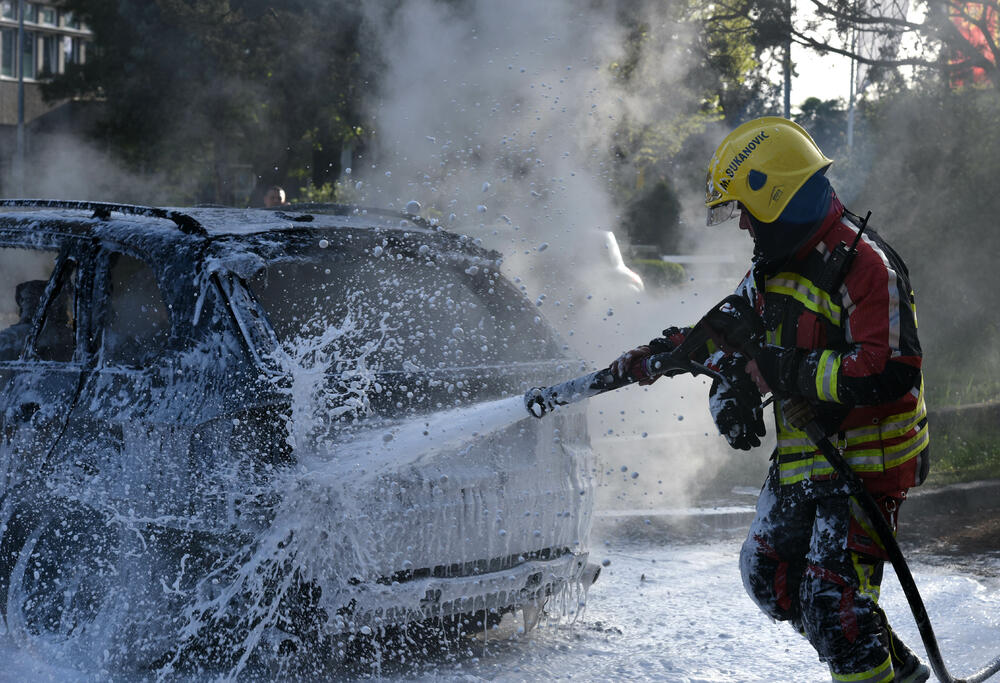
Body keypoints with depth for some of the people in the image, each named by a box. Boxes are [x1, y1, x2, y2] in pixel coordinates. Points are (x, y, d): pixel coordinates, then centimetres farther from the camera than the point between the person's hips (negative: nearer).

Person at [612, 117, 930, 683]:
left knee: (830, 596, -12)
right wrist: (656, 354, 2)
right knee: (769, 575, 17)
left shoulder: (865, 265, -21)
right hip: (801, 456, 10)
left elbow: (889, 373, -28)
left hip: (866, 460, -10)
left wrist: (780, 369, -25)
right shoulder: (775, 263, 8)